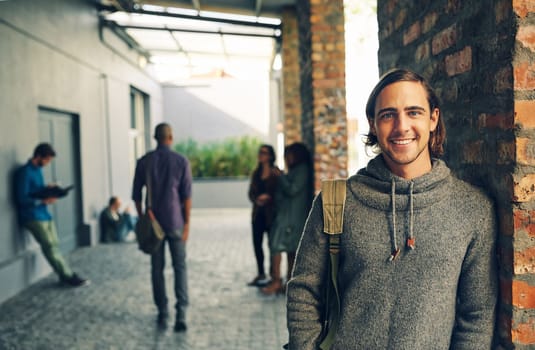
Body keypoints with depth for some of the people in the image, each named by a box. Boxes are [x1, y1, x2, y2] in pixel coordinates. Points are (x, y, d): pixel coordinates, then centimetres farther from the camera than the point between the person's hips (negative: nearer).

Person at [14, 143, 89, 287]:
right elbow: (21, 199, -19)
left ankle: (65, 275, 10)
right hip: (32, 217, -9)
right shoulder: (24, 172, -16)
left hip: (44, 214, 9)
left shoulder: (38, 169, 11)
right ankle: (68, 276, -5)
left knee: (54, 245, 6)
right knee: (49, 247, -8)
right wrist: (44, 201, -21)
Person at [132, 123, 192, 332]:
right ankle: (181, 313, -8)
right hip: (175, 222, -1)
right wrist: (187, 224, -1)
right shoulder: (181, 161, -5)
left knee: (157, 268, 11)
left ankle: (162, 314, 15)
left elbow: (136, 195, 2)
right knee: (179, 267, 6)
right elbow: (187, 196, -7)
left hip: (152, 222, 2)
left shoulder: (144, 162, 0)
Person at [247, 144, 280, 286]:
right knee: (257, 243, 8)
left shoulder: (276, 173, -5)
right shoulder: (256, 173, 12)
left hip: (271, 213, -6)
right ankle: (261, 274, 21)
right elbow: (251, 193, 10)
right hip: (258, 213, 6)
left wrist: (268, 198, -18)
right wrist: (257, 200, -9)